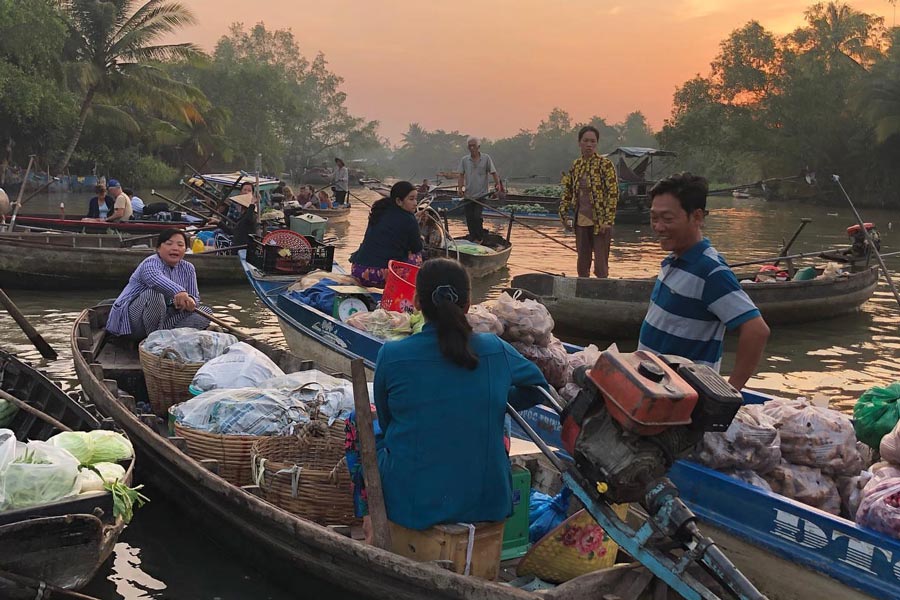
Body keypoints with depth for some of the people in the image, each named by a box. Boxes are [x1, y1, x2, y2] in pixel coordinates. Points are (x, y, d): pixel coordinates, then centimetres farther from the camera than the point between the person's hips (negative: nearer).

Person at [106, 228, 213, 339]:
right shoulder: (151, 263, -17)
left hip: (165, 318, 7)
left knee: (206, 312, -9)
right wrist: (178, 291, -64)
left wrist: (190, 301, -25)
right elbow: (154, 278, -44)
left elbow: (195, 298, 3)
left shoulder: (188, 268, 5)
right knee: (154, 292, -36)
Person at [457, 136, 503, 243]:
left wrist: (498, 184, -15)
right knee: (469, 218, 5)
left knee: (477, 216, -12)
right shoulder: (464, 160, 6)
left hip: (481, 194, -3)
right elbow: (461, 175, 6)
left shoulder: (486, 158, 0)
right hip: (468, 195, 3)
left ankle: (480, 238, 5)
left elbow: (493, 173, 0)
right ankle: (472, 238, 18)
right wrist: (460, 188, -7)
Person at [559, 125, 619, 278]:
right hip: (581, 221, 5)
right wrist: (564, 216, 7)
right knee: (582, 264, 12)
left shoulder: (605, 165, -8)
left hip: (600, 222, -5)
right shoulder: (576, 165, 9)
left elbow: (613, 194, -12)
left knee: (601, 265, -3)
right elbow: (567, 192, 16)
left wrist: (608, 221, -18)